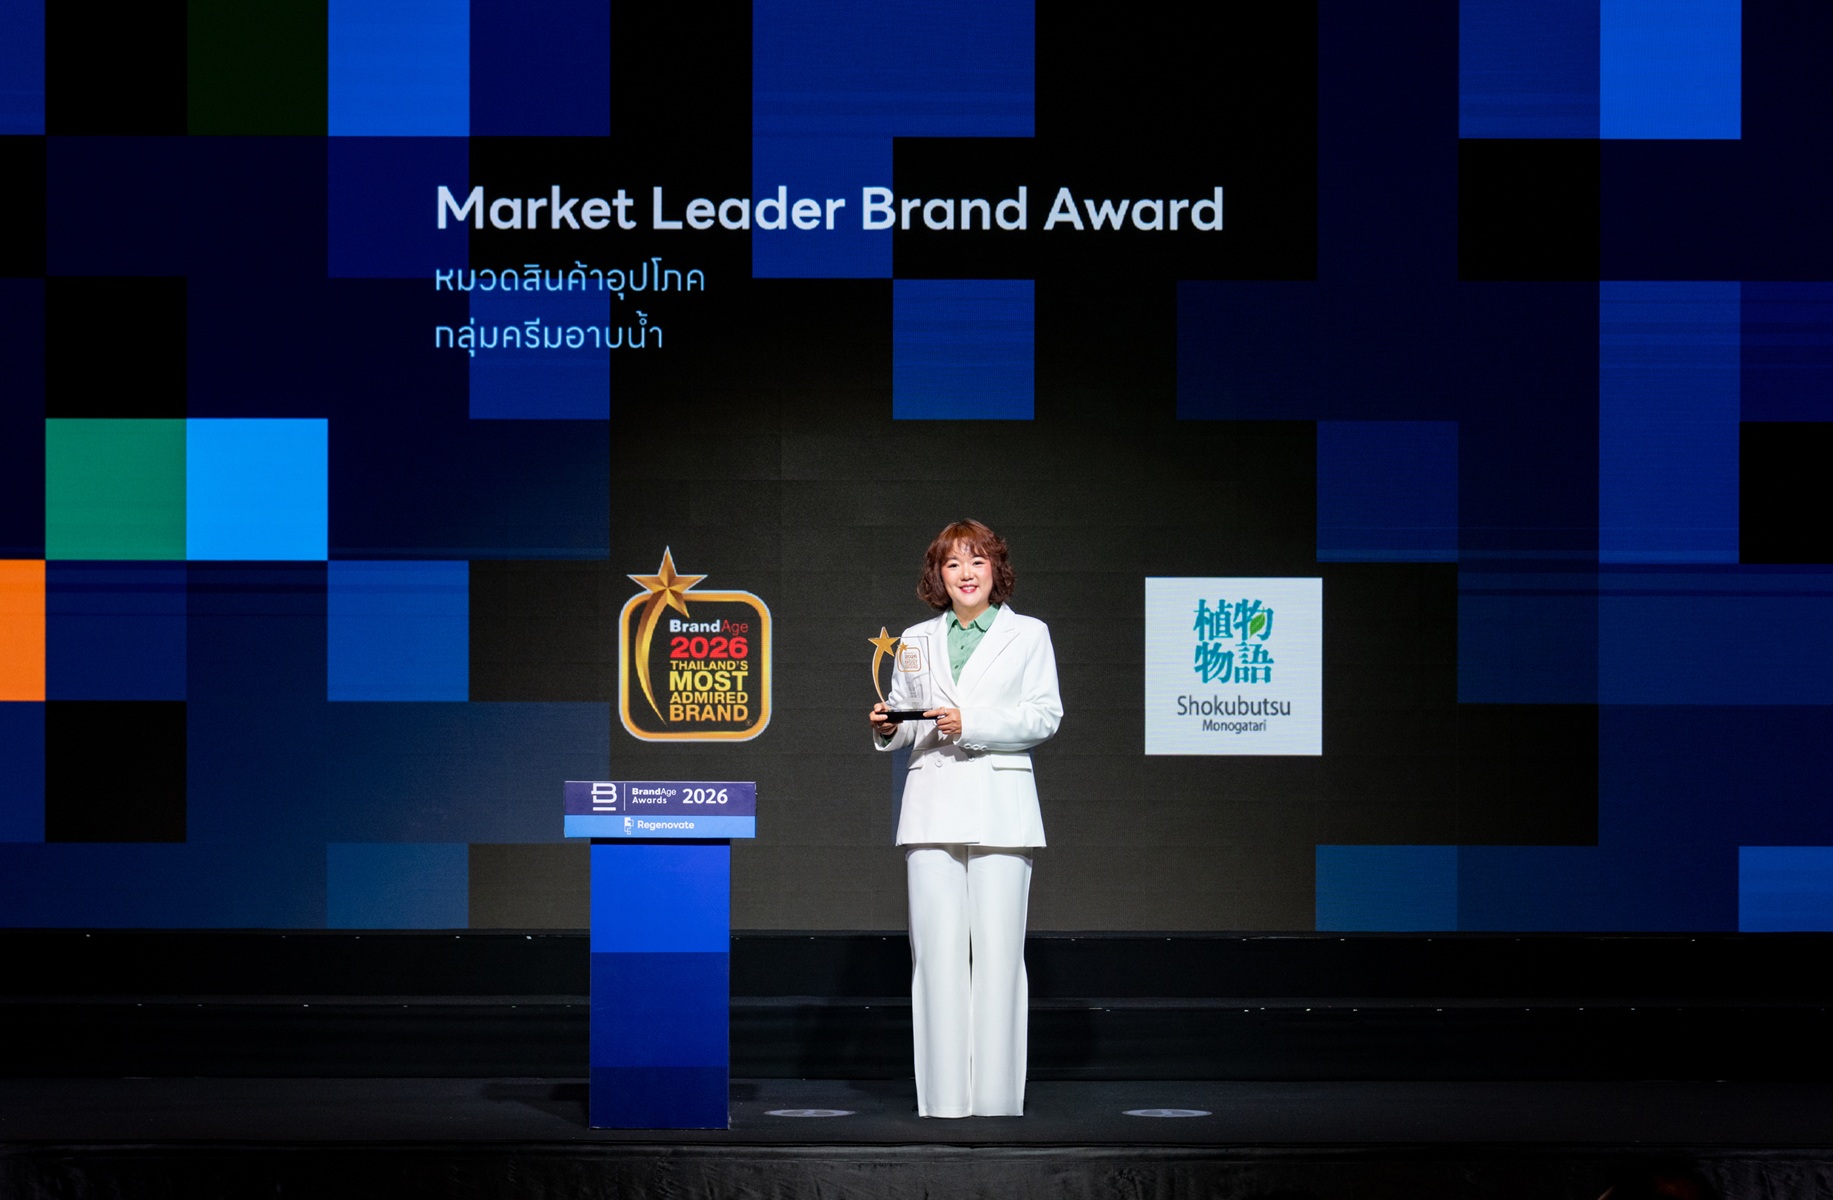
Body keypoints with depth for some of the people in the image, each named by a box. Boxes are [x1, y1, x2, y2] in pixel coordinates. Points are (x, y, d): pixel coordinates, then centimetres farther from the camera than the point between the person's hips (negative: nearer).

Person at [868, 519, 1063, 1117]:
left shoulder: (1029, 635, 8)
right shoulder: (916, 640, 17)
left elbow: (1045, 716, -1)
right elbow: (906, 726, 18)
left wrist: (970, 722, -11)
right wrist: (888, 728, -4)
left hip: (1000, 808, -2)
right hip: (931, 808, 3)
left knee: (998, 949, -6)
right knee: (936, 949, -2)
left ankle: (997, 1095, -2)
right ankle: (943, 1096, 1)